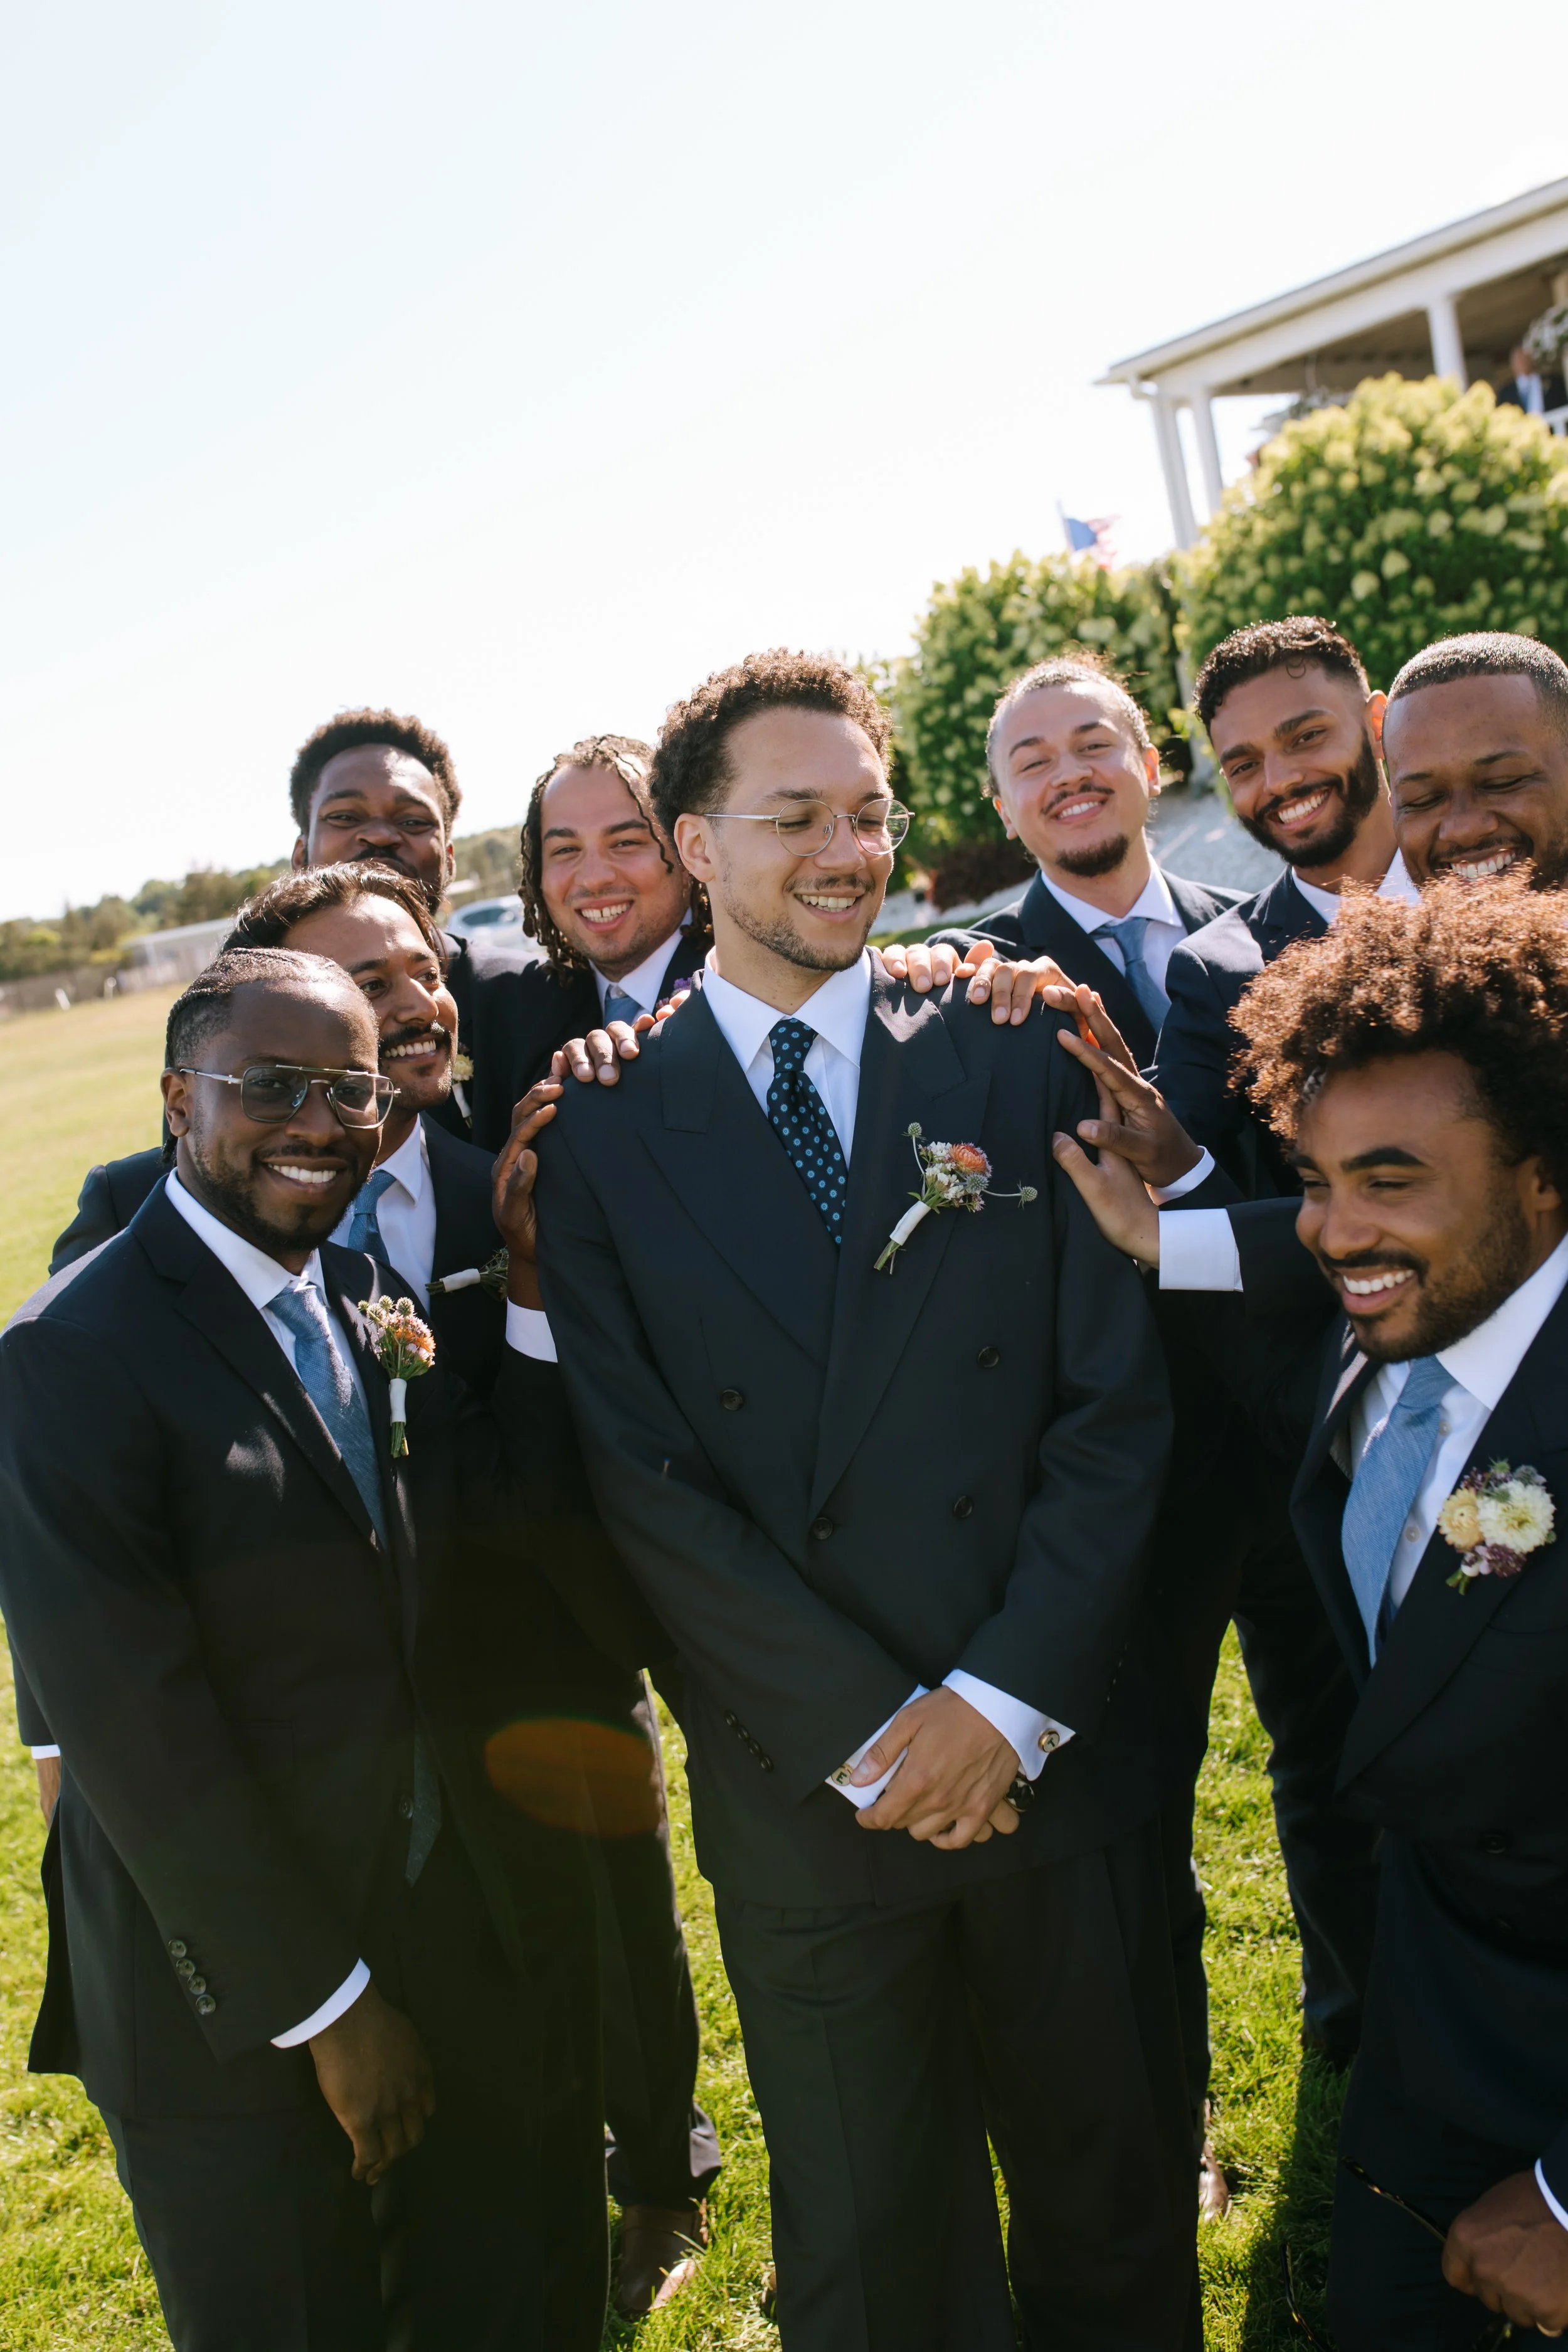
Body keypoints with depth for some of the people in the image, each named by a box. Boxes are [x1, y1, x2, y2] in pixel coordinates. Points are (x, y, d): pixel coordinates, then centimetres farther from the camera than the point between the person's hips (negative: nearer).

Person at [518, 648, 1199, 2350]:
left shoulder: (1011, 1057, -1)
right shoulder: (602, 1131, -3)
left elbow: (1116, 1399, -4)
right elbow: (646, 1482, -7)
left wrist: (1009, 1699, -12)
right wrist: (870, 1735, -11)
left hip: (1055, 1754, 1)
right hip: (811, 1795, 0)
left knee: (1115, 2201, 20)